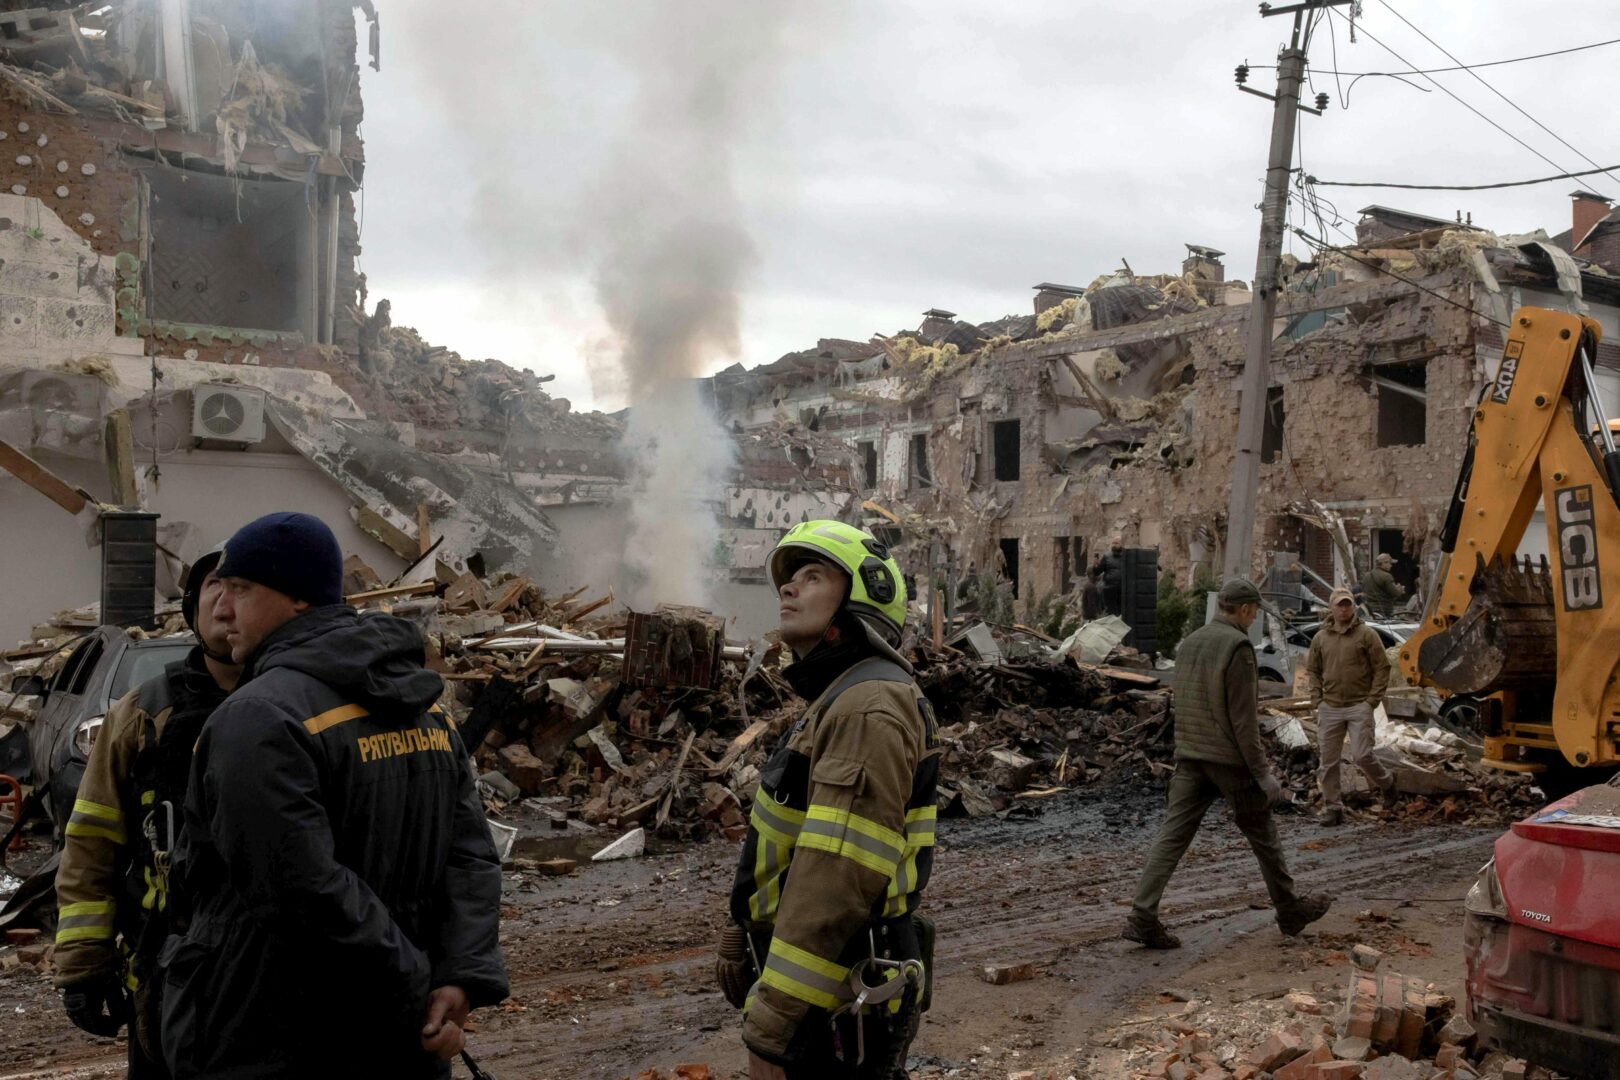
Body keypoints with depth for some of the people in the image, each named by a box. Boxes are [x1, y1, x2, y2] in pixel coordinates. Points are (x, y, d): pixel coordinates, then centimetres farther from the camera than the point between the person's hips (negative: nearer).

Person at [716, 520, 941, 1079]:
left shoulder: (871, 707, -20)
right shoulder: (837, 702, 14)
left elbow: (842, 876, -27)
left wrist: (770, 1025, -25)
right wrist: (742, 939, 21)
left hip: (839, 1006, -10)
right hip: (828, 990, 10)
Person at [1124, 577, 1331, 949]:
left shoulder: (1189, 642, 10)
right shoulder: (1238, 647, -14)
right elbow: (1244, 718, -16)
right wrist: (1262, 772, -12)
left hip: (1190, 758, 6)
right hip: (1230, 760, -6)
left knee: (1172, 835, 0)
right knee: (1263, 836, 12)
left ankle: (1143, 917, -8)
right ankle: (1290, 911, 29)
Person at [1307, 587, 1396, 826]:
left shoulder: (1367, 634, -1)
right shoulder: (1320, 638, 9)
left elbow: (1382, 668, -1)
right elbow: (1313, 671, 15)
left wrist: (1372, 700, -8)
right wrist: (1317, 701, 5)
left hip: (1359, 707, -3)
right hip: (1329, 708, 4)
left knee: (1362, 756, -9)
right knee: (1328, 761, 3)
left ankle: (1386, 781, 22)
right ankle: (1332, 807, 14)